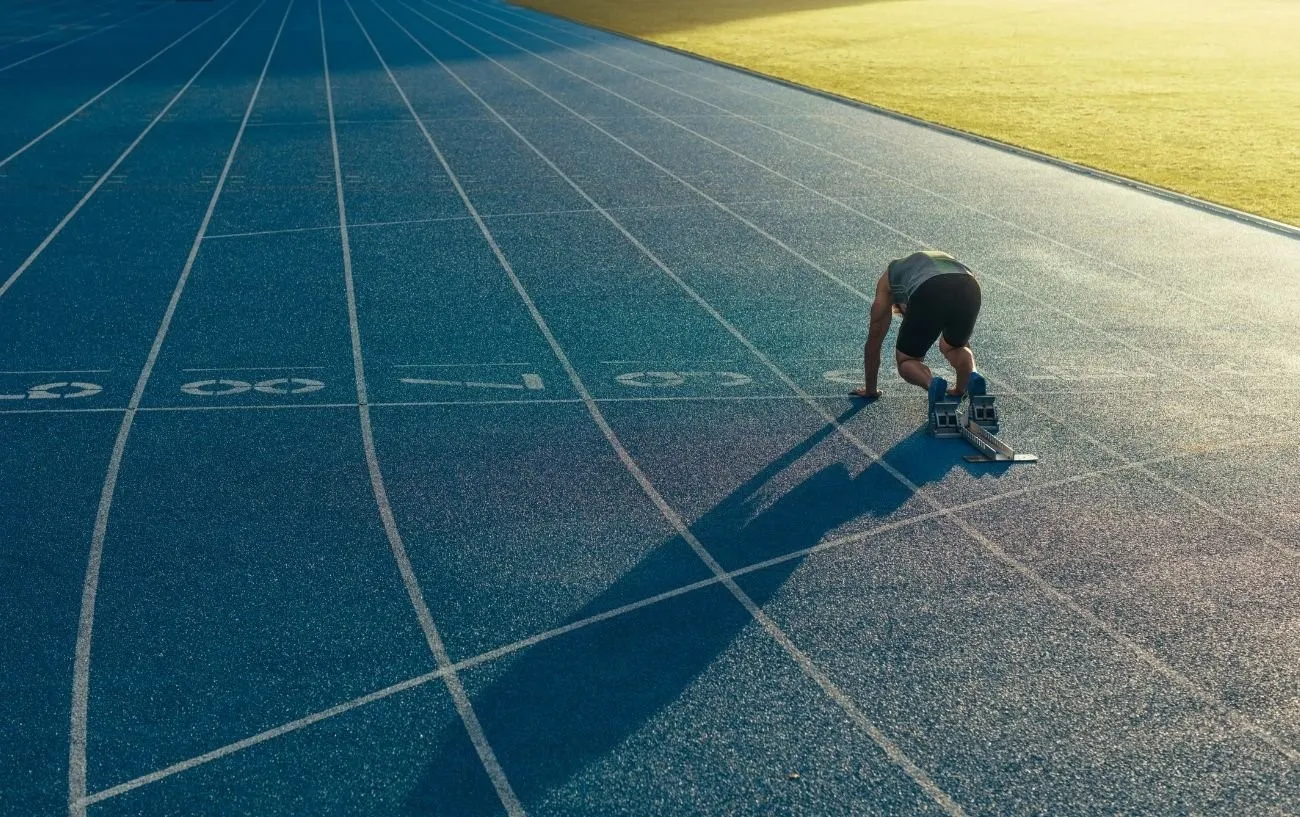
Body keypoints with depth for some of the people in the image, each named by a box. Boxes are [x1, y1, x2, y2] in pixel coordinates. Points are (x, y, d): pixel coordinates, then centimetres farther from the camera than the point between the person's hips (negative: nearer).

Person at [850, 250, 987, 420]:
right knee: (954, 347, 34)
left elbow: (874, 338, 39)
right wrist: (961, 387, 61)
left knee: (906, 360, 19)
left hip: (928, 295, -4)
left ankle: (932, 385, -12)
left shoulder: (889, 278, 38)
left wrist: (870, 389, 48)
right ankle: (970, 379, 4)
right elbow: (962, 340, 52)